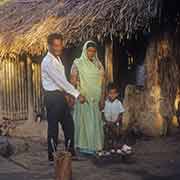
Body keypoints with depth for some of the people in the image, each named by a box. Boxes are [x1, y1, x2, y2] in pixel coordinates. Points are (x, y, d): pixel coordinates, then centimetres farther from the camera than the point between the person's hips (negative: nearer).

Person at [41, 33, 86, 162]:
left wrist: (68, 95, 11)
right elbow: (60, 80, -22)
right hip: (52, 96, -9)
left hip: (60, 95, 9)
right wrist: (77, 95, -21)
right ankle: (53, 156, 13)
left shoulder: (58, 58, 13)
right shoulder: (48, 62, -17)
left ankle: (70, 152, 24)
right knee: (53, 127, 1)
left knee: (69, 124, 13)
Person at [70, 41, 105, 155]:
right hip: (83, 98, -5)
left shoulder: (98, 64, 11)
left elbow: (102, 83, 10)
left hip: (96, 99, 5)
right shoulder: (78, 63, -2)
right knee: (85, 121, -3)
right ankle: (84, 146, 7)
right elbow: (73, 81, -6)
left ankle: (94, 145, 20)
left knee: (96, 122, 8)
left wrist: (102, 99, 5)